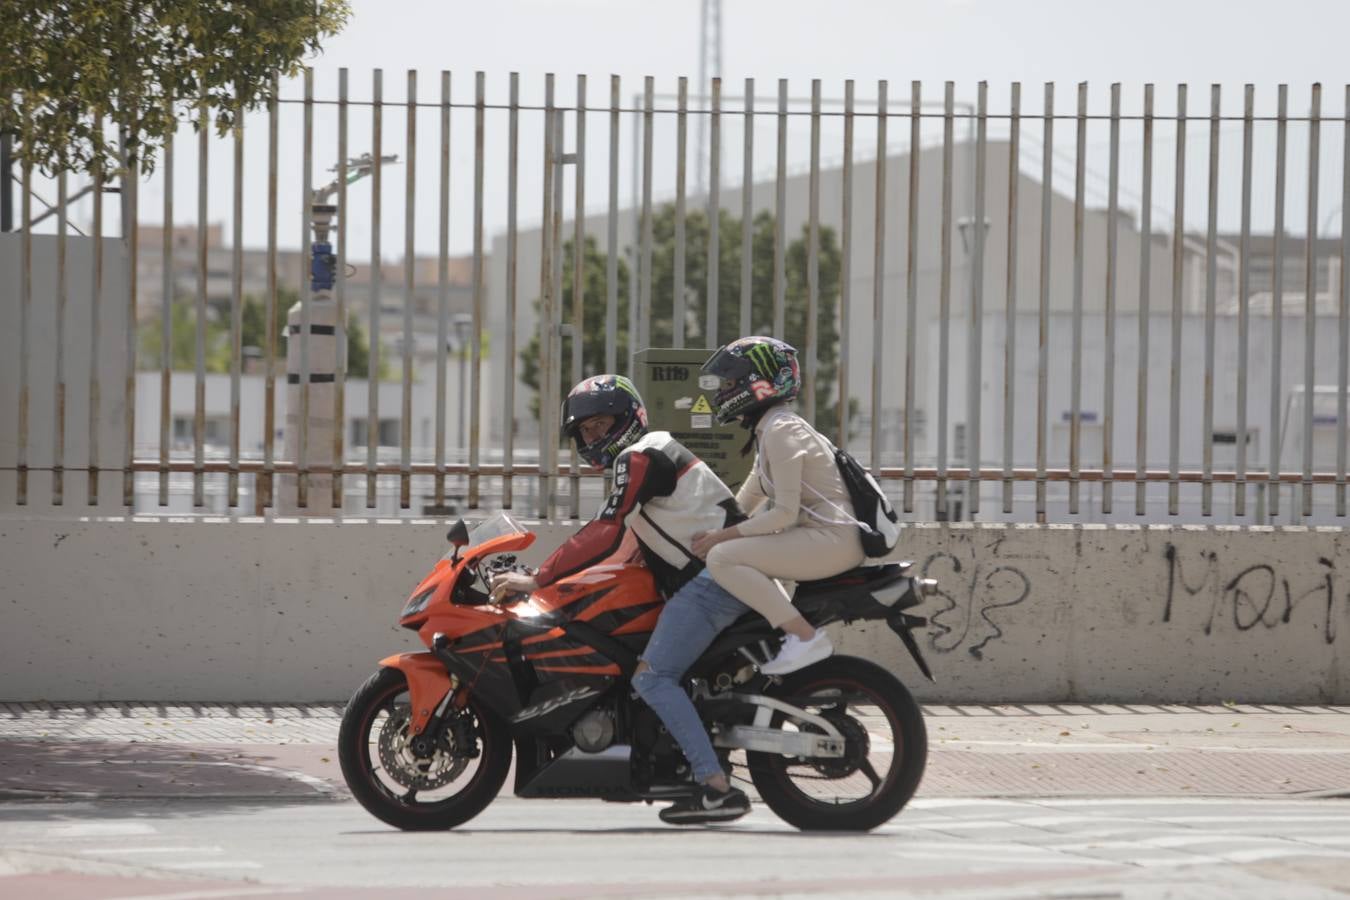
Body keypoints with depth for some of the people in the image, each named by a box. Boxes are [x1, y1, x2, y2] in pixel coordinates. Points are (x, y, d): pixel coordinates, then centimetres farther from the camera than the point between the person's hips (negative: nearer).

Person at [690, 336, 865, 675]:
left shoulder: (780, 431, -13)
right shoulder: (769, 430, 18)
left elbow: (784, 513, -20)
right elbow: (746, 503, 24)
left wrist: (722, 536, -15)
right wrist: (710, 529, 14)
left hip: (831, 538, -11)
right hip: (827, 536, 11)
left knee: (722, 558, -21)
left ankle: (807, 637, -23)